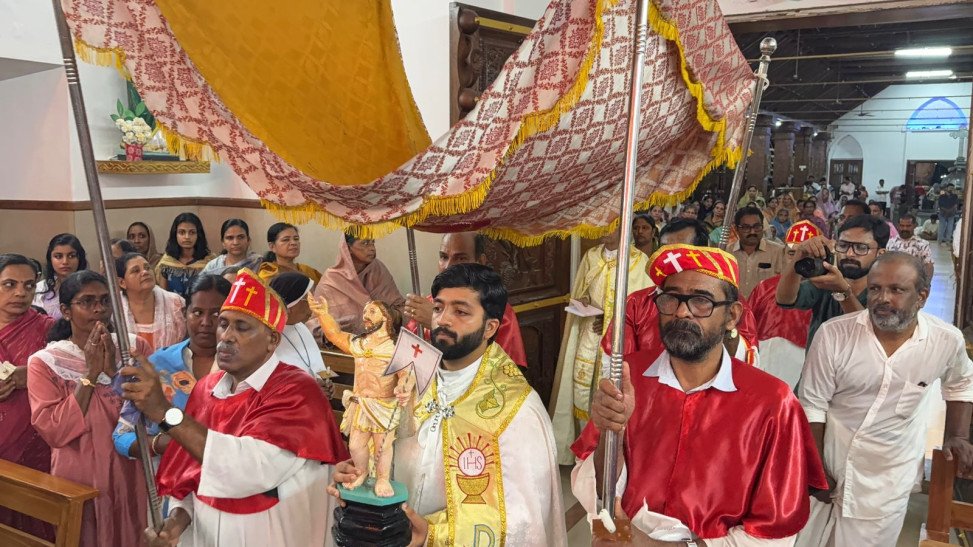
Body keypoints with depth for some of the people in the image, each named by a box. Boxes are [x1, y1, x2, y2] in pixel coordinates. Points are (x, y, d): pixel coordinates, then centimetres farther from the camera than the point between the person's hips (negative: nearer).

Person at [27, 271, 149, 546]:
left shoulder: (135, 347, -2)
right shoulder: (44, 362, -7)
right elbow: (54, 431, -15)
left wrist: (114, 371, -20)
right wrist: (91, 374, -20)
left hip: (130, 475, 2)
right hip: (78, 481, -2)